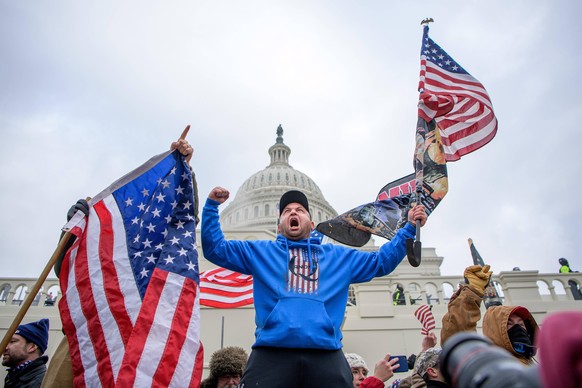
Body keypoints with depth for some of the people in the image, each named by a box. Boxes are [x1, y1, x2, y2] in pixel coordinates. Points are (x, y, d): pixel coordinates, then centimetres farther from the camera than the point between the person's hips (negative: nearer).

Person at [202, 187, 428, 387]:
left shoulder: (339, 256, 25)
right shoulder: (261, 252, 21)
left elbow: (381, 262, 31)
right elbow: (215, 249, 21)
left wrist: (409, 228, 27)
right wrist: (212, 206, 11)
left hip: (326, 355, 2)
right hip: (271, 353, -1)